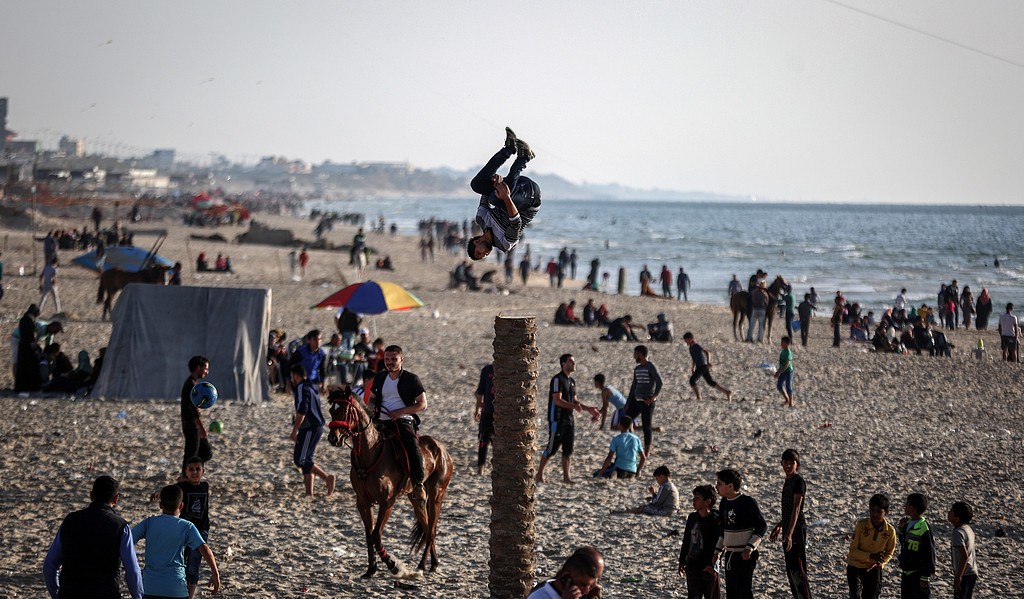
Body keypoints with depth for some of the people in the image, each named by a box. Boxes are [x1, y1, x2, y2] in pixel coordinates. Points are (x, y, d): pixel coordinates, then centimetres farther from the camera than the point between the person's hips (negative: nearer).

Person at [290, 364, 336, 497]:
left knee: (300, 460, -9)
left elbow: (302, 411, -21)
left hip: (309, 428, -10)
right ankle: (309, 492, 8)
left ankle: (328, 477, -15)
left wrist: (294, 430, -17)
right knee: (307, 459, 11)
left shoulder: (302, 388, -12)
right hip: (317, 426, 10)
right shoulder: (312, 386, 18)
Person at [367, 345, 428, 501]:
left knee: (413, 447, -30)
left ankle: (418, 484, -24)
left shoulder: (411, 379, 2)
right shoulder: (380, 378, 16)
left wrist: (400, 411, -13)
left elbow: (422, 405, -1)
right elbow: (372, 398, 29)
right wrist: (373, 407, 3)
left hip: (403, 421, -5)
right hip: (381, 421, 5)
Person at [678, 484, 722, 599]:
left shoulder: (716, 520, -13)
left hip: (709, 568, -6)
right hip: (692, 566, 6)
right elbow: (686, 541, 16)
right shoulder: (692, 517, 7)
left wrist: (712, 564, -23)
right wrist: (682, 561, 17)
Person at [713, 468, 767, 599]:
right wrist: (718, 551, 17)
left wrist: (750, 548, -19)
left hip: (745, 555, -7)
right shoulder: (724, 502, 8)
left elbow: (761, 526, -11)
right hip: (729, 555, 7)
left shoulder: (748, 502, -13)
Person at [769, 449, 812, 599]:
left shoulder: (799, 481, -14)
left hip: (797, 529, -10)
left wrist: (790, 533, -28)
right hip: (788, 529, 10)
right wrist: (779, 526, 30)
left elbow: (796, 509, -22)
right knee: (790, 569, 14)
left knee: (798, 569, -10)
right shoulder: (788, 481, 13)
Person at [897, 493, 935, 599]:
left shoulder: (924, 528, -19)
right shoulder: (908, 524, 6)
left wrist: (925, 577, -18)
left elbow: (929, 554, -18)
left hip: (918, 573, -9)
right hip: (906, 573, 9)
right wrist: (900, 528, 5)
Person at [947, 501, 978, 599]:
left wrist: (958, 577, -25)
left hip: (964, 575, -9)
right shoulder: (967, 528, 9)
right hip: (972, 573, 9)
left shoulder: (958, 533, -20)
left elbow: (964, 556, -27)